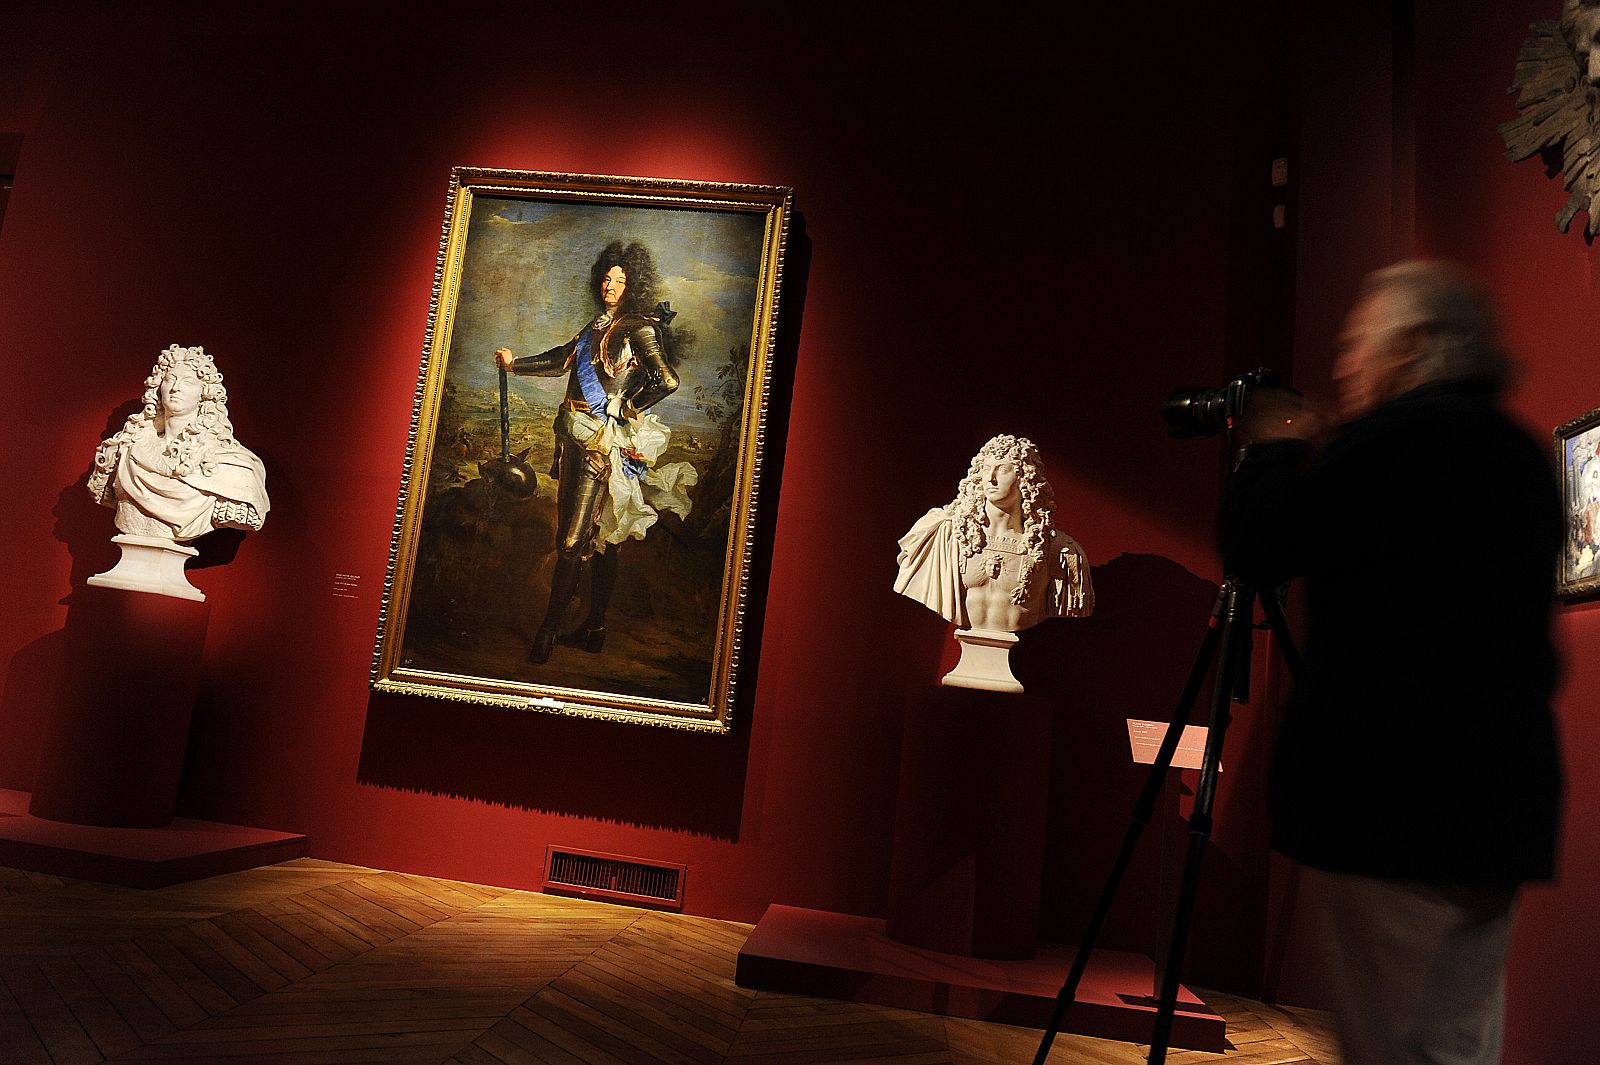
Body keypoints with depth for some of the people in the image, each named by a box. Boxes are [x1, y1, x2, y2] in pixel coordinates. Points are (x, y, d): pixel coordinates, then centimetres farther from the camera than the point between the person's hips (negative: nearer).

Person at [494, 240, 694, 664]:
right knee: (597, 536, 11)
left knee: (572, 541, -7)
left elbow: (668, 381, -22)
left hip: (601, 442, -8)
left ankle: (548, 629, 4)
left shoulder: (639, 329, -8)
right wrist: (515, 363, 34)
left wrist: (627, 409, -10)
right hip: (576, 438, 8)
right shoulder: (599, 325, 17)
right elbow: (562, 360, 29)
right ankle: (593, 629, 19)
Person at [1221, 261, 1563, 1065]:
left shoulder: (1402, 433, -12)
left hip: (1390, 800, -9)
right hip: (1499, 805, 9)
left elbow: (1253, 549, -12)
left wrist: (1274, 449, 5)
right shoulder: (1523, 457, 16)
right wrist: (1303, 462, 22)